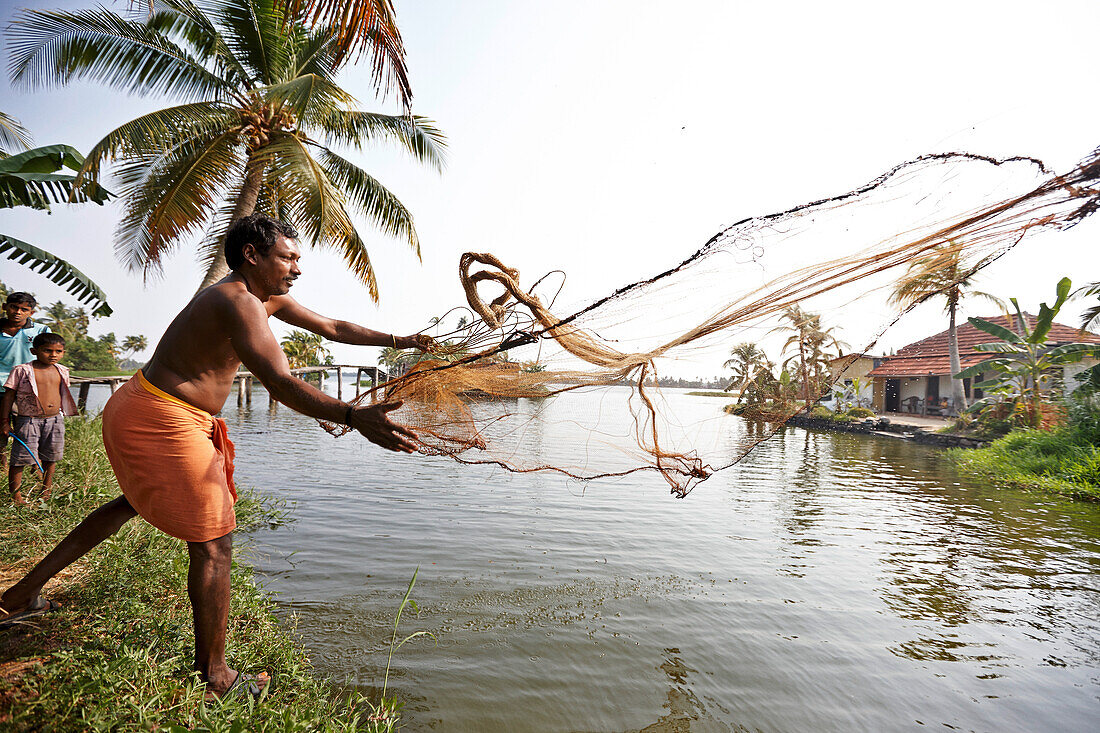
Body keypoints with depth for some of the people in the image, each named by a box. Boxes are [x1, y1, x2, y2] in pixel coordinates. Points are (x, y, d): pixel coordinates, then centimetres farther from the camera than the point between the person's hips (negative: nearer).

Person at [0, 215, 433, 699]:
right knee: (213, 543, -2)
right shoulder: (238, 301, -22)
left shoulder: (268, 297, 10)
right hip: (163, 423, -11)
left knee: (136, 501, 34)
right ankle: (213, 677, 12)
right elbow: (280, 383, -37)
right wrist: (354, 417, -47)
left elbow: (333, 327, 17)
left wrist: (397, 341, 17)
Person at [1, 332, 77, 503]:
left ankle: (46, 491, 31)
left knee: (50, 458, 15)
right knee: (20, 459, -1)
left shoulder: (62, 372, 6)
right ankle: (15, 495, 13)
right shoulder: (22, 371, -8)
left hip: (55, 420, 5)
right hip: (27, 421, -4)